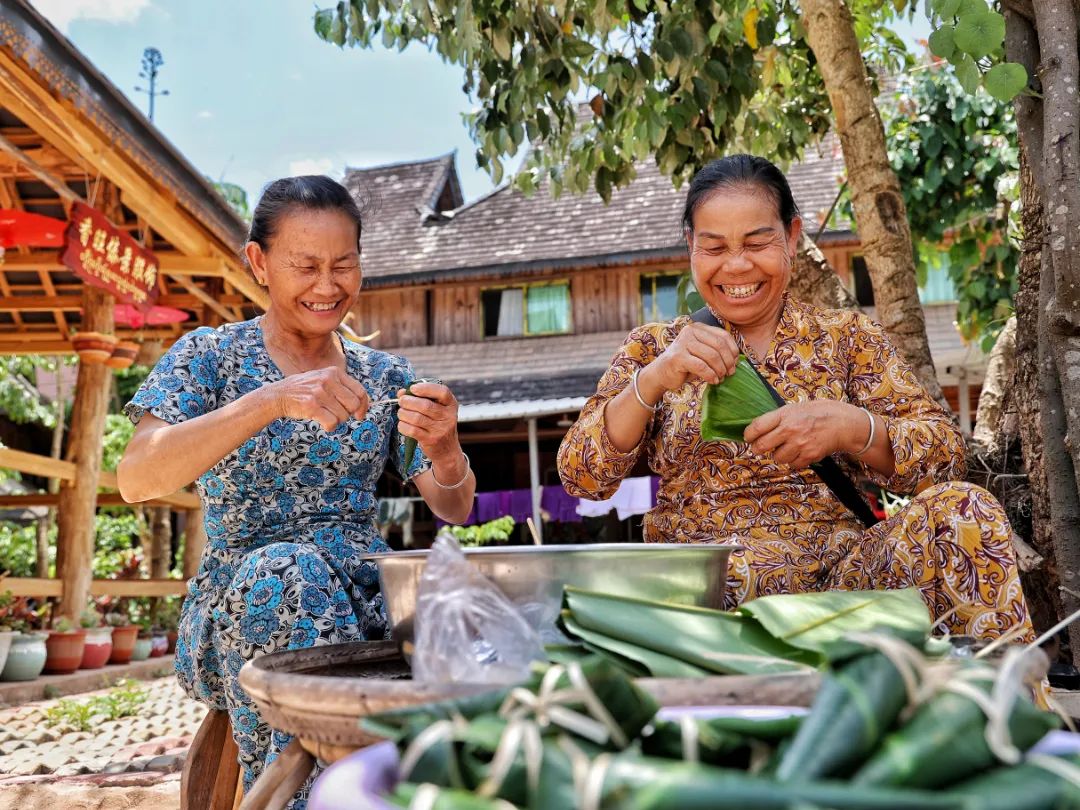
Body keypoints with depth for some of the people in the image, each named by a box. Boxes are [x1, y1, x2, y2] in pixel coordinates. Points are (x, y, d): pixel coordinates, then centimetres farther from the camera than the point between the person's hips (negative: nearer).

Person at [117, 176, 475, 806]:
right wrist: (273, 400, -29)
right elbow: (136, 478, -16)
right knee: (289, 569, -36)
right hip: (247, 594, -2)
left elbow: (454, 510, 4)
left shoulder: (386, 376, 10)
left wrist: (445, 449, -20)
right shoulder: (211, 356, 2)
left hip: (366, 591, 3)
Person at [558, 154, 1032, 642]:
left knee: (962, 508, -25)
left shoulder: (848, 337, 10)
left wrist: (851, 428, -20)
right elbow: (579, 477, -2)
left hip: (838, 573, 1)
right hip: (700, 587, -1)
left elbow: (945, 453, 1)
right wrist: (652, 381, -18)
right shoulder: (656, 347, 9)